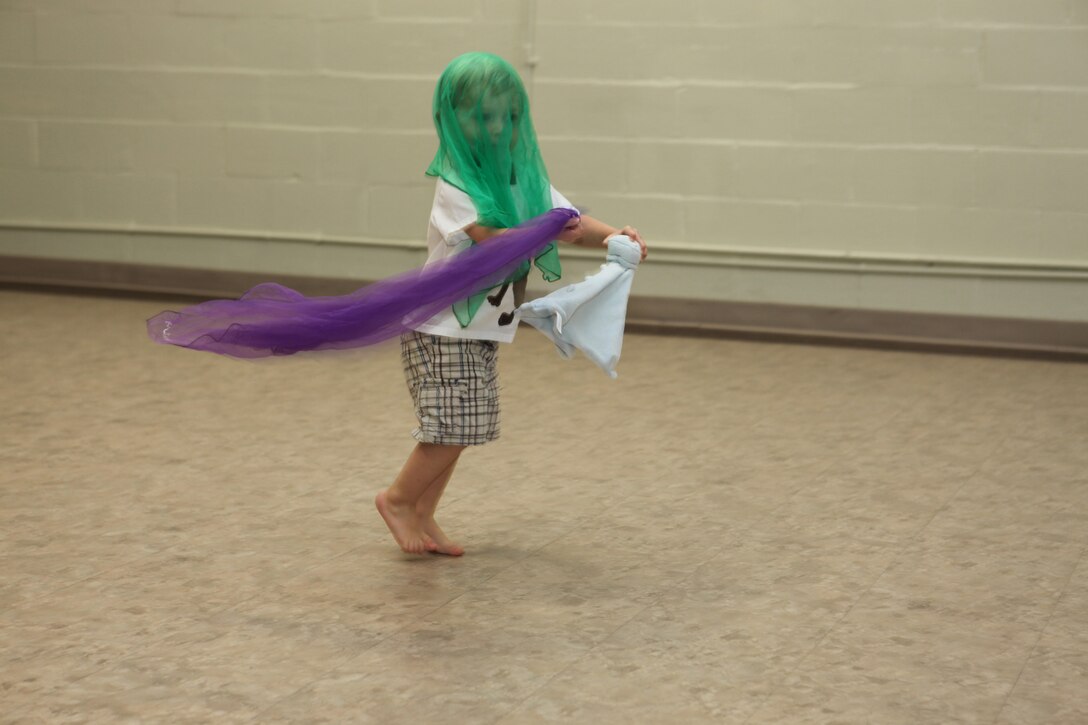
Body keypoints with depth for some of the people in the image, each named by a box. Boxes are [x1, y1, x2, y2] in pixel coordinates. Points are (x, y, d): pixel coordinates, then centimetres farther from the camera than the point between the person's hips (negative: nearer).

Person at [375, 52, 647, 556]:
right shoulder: (455, 186, -19)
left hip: (483, 328, 8)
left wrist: (613, 236, -22)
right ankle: (397, 499, 13)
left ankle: (422, 515, 24)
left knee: (461, 428, 11)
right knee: (451, 425, -8)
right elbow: (493, 241, -31)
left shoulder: (523, 177, 4)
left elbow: (569, 220, -3)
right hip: (442, 327, -8)